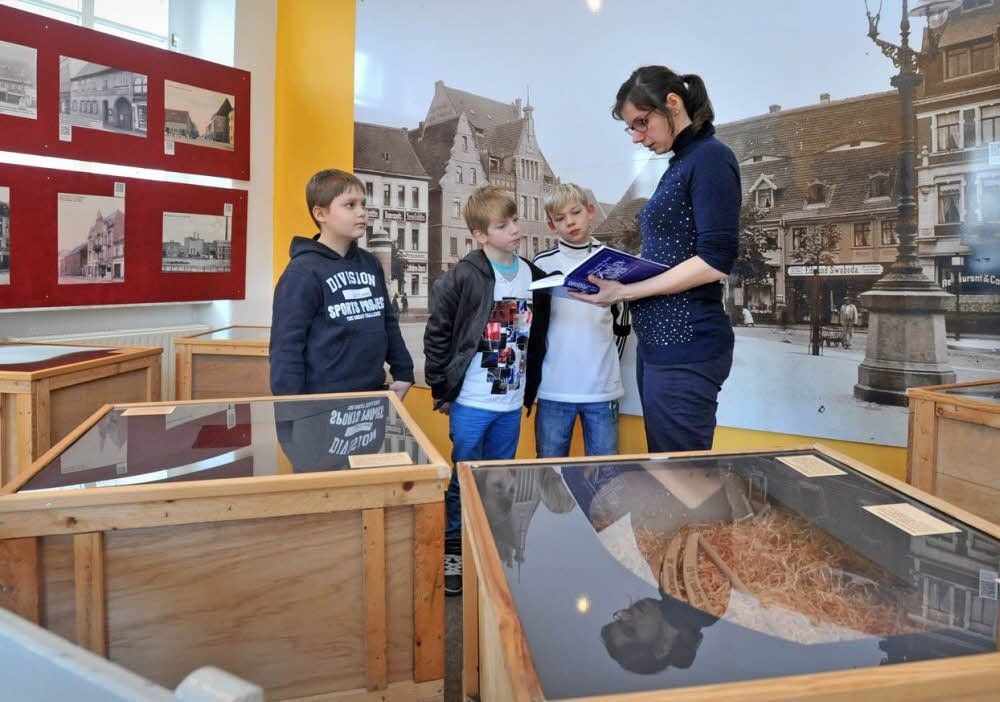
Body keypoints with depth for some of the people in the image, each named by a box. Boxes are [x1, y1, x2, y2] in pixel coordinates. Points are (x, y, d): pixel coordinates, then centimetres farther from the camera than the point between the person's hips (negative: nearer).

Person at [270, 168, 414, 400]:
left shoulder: (371, 264, 9)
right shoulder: (303, 272, -11)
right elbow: (286, 347, -13)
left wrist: (403, 372, 14)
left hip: (373, 396, 7)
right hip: (325, 403, -6)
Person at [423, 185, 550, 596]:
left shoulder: (534, 277, 6)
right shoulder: (462, 277, -11)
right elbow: (437, 336, -7)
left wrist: (529, 391, 13)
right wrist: (442, 390, -6)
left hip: (511, 403, 5)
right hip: (470, 403, -5)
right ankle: (453, 552, 22)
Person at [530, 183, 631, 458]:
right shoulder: (542, 263, 3)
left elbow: (621, 323, 14)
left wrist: (607, 362, 9)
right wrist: (536, 372, 4)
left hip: (602, 386, 1)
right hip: (554, 387, -1)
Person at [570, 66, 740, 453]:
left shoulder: (711, 157, -9)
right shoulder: (680, 163, 16)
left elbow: (715, 261, -18)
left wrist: (628, 292, -17)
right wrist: (620, 277, 3)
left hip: (686, 348, -9)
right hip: (659, 342, 9)